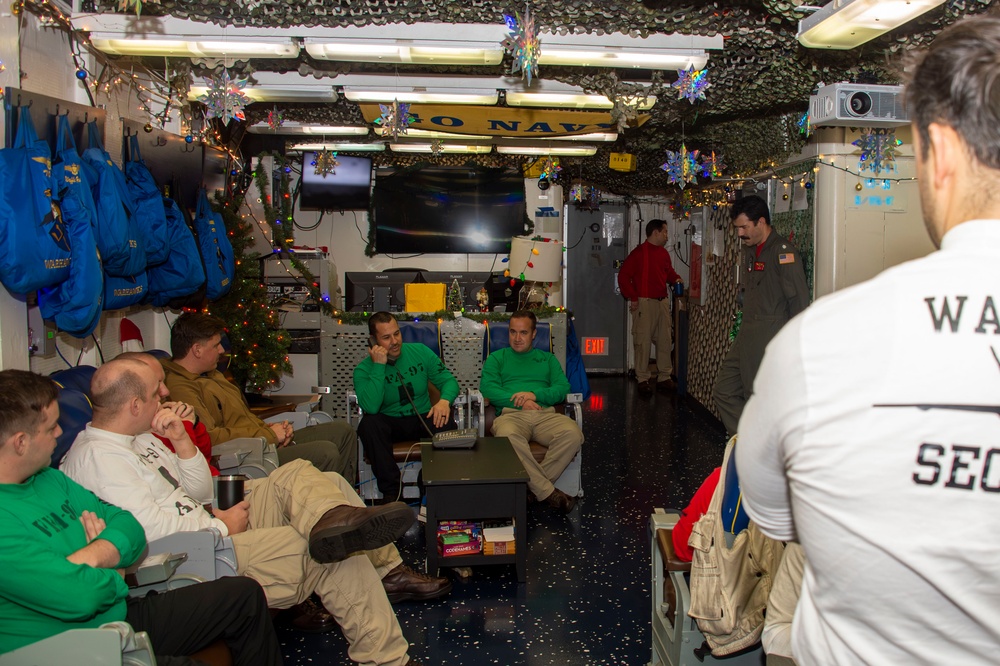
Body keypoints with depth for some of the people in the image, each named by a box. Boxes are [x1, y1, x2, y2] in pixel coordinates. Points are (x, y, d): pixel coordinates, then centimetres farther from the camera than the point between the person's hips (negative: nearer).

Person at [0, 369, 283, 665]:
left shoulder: (49, 479, 9)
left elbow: (130, 528, 8)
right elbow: (78, 595, -28)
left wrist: (91, 556, -13)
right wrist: (113, 578, -6)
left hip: (120, 615, 10)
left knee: (245, 594, 10)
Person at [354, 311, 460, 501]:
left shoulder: (420, 352, 2)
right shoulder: (363, 370, -7)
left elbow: (448, 380, 2)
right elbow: (371, 407, -24)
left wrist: (445, 400, -21)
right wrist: (379, 366, -23)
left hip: (422, 419, 1)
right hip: (389, 423, -1)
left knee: (446, 422, -31)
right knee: (369, 424, -33)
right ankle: (392, 491, -24)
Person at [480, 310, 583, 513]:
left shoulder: (548, 359, 28)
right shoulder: (496, 358, 24)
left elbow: (563, 388, 11)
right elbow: (487, 388, 5)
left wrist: (535, 394, -8)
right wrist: (519, 401, -9)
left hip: (545, 413, 2)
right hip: (511, 413, -2)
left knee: (573, 433, -32)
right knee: (508, 436, -40)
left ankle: (533, 485, -23)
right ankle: (548, 492, -32)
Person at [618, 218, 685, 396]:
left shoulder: (664, 253, 13)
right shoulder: (639, 252, -8)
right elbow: (623, 276, -10)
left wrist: (676, 279, 5)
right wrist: (633, 298, -11)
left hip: (663, 301, 7)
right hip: (644, 302, -7)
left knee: (665, 340, 9)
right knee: (643, 341, -2)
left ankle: (664, 377, 18)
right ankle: (643, 380, 5)